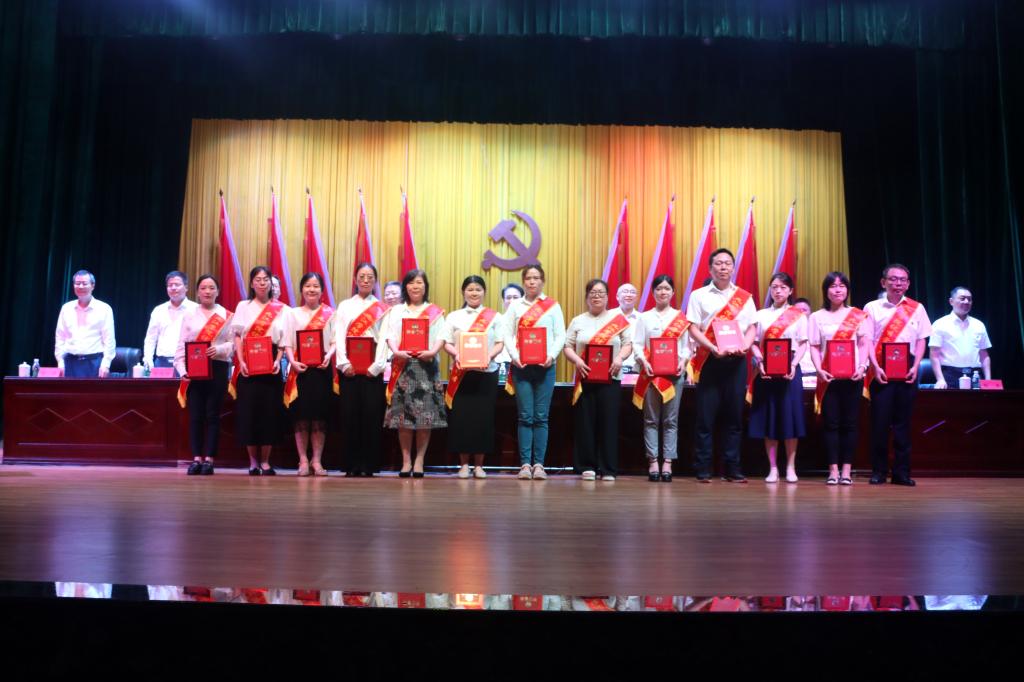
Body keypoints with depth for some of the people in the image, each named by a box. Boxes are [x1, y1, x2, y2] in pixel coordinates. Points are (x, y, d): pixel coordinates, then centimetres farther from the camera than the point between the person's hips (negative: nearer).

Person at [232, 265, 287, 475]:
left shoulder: (280, 309, 8)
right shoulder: (243, 306, 9)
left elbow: (283, 340, 5)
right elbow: (238, 337, 4)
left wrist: (278, 361, -10)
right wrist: (241, 362, -9)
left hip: (270, 364, 0)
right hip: (248, 365, 0)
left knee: (269, 410, -1)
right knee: (248, 410, -2)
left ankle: (265, 461, 8)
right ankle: (253, 461, 8)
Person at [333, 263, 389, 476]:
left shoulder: (382, 309, 9)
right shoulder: (344, 306, 12)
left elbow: (384, 339, 0)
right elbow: (339, 337, 3)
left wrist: (376, 366, -11)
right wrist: (344, 364, -9)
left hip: (371, 369, -1)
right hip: (349, 368, 1)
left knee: (371, 415, -3)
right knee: (350, 415, -1)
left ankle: (368, 465, 3)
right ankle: (351, 465, 5)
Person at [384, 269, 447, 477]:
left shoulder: (435, 311, 12)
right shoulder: (396, 310, 16)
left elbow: (441, 336, 2)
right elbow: (391, 335, 4)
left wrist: (433, 352, -17)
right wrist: (396, 351, -15)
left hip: (426, 364, -1)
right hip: (402, 364, 1)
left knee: (425, 413, -4)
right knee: (402, 413, -2)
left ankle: (419, 460, 3)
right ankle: (406, 460, 5)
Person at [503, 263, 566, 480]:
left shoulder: (553, 305, 9)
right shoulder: (515, 306, 12)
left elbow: (560, 336, 3)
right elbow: (508, 334, 5)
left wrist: (551, 356, -13)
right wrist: (514, 356, -11)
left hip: (545, 366, 0)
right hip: (521, 366, 0)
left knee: (541, 417, 0)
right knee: (525, 417, -1)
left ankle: (539, 463, 4)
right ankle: (525, 463, 2)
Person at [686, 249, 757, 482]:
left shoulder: (745, 297, 13)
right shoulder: (699, 296, 5)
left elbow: (752, 328, 11)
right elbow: (693, 329, -2)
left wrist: (744, 346, -10)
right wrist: (714, 348, -16)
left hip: (736, 361, 2)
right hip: (709, 360, -2)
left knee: (734, 415, 4)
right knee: (706, 415, -3)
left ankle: (732, 468, 11)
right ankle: (703, 469, 3)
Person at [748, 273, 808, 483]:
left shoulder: (799, 315, 7)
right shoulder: (760, 315, 11)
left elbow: (803, 345, 2)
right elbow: (753, 344, 6)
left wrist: (794, 365, -13)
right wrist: (760, 362, -11)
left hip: (789, 371, -1)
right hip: (766, 371, 1)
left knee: (789, 417, -1)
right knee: (768, 418, 2)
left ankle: (790, 467, 10)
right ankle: (773, 468, 10)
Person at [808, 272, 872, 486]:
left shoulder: (859, 315, 9)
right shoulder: (817, 317, 9)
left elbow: (864, 344, 4)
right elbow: (814, 347, 4)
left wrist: (861, 367, -12)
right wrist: (819, 369, -11)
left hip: (852, 376, 0)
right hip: (828, 377, 0)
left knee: (849, 423, 1)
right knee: (831, 423, -1)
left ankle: (847, 469, 6)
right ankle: (833, 469, 3)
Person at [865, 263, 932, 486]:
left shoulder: (916, 308, 9)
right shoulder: (872, 308, 4)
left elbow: (921, 340, 9)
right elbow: (867, 341, -1)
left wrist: (915, 367, -4)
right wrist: (875, 367, -11)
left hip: (907, 370, 2)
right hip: (881, 371, -2)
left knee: (903, 421, 4)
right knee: (880, 420, -2)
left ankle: (901, 472, 11)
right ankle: (878, 471, 6)